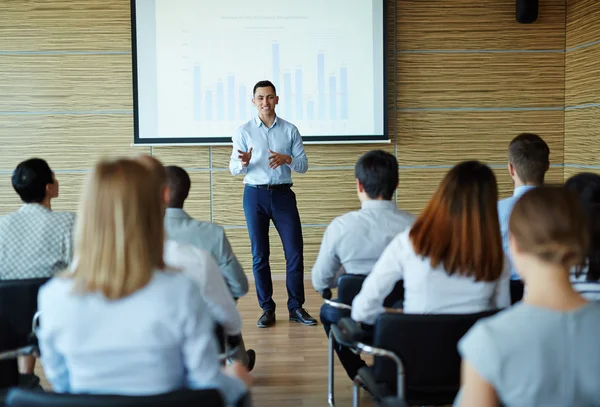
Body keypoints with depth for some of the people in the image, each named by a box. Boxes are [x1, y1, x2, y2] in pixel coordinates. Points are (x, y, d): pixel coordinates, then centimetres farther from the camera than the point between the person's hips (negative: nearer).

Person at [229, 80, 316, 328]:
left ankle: (296, 307, 11)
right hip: (255, 195, 0)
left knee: (295, 251, 0)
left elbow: (304, 165, 1)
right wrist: (243, 162, -23)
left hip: (283, 194, 1)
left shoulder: (290, 130, 4)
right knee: (260, 254, 4)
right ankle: (267, 309, 14)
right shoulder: (244, 131, 2)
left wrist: (287, 159, -19)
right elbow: (233, 169, 0)